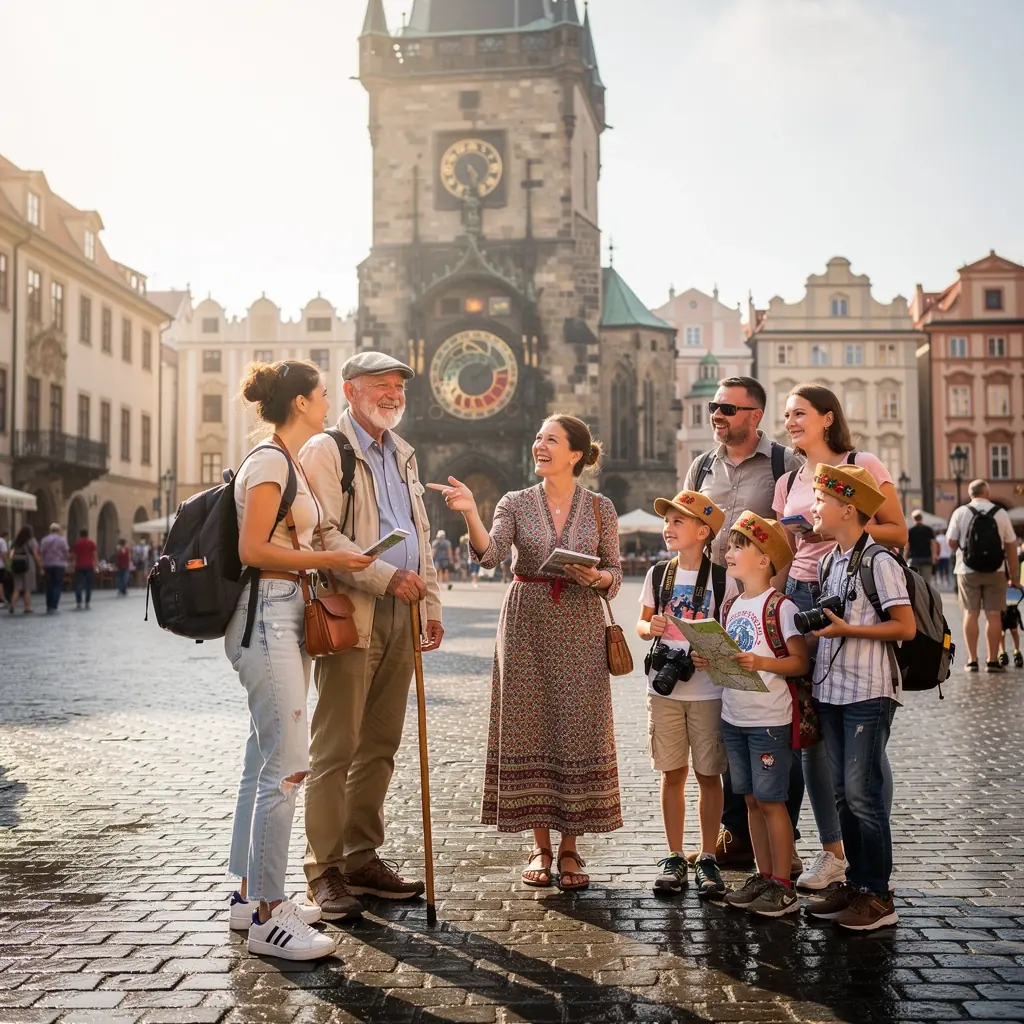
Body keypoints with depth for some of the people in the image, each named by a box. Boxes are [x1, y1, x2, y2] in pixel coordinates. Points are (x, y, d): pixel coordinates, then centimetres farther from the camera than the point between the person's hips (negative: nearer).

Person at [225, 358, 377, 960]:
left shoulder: (292, 463, 19)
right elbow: (252, 550, -18)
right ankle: (268, 916, -7)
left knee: (267, 761, 13)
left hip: (287, 616, 10)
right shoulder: (270, 462, -11)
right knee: (287, 764, -12)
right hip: (267, 616, -10)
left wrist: (334, 562, 11)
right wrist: (327, 560, -14)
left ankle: (251, 894, 21)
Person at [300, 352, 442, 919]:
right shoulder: (325, 450, -4)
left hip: (400, 617, 7)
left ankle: (363, 858, 20)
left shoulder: (402, 454, 20)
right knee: (335, 748, -4)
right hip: (351, 613, -7)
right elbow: (323, 534, -15)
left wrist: (431, 603, 16)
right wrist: (386, 576, -20)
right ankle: (324, 872, 3)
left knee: (380, 746, 11)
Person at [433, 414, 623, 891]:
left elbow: (615, 575, 7)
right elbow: (489, 553, -14)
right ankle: (541, 847, 17)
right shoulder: (516, 503, 3)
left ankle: (570, 849, 13)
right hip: (526, 625, 1)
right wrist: (469, 512, -29)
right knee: (530, 732, 3)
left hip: (581, 630, 0)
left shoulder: (600, 508, 3)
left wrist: (595, 577, -14)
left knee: (578, 732, 0)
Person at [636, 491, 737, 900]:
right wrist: (650, 628, -9)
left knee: (708, 774, 5)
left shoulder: (722, 579, -4)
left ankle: (707, 859, 17)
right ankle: (674, 857, 19)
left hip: (708, 689, -3)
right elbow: (641, 623, 13)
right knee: (672, 773, 9)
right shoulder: (658, 574, 5)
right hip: (665, 687, 3)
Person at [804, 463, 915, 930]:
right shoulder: (828, 561, 13)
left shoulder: (879, 562, -12)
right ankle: (855, 883, 22)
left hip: (868, 694, -8)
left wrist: (847, 629, -18)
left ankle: (878, 896, 7)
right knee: (842, 792, 12)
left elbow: (905, 627, -15)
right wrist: (816, 623, 4)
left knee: (862, 793, -4)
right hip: (831, 690, 8)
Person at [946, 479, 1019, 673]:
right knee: (993, 615, 3)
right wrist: (1013, 573, 9)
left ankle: (972, 660, 5)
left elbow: (951, 543, -3)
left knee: (970, 614, 6)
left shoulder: (960, 513, -2)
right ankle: (993, 661, 4)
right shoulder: (1000, 513, 0)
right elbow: (1011, 545, 2)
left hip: (968, 571, 0)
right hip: (995, 571, 0)